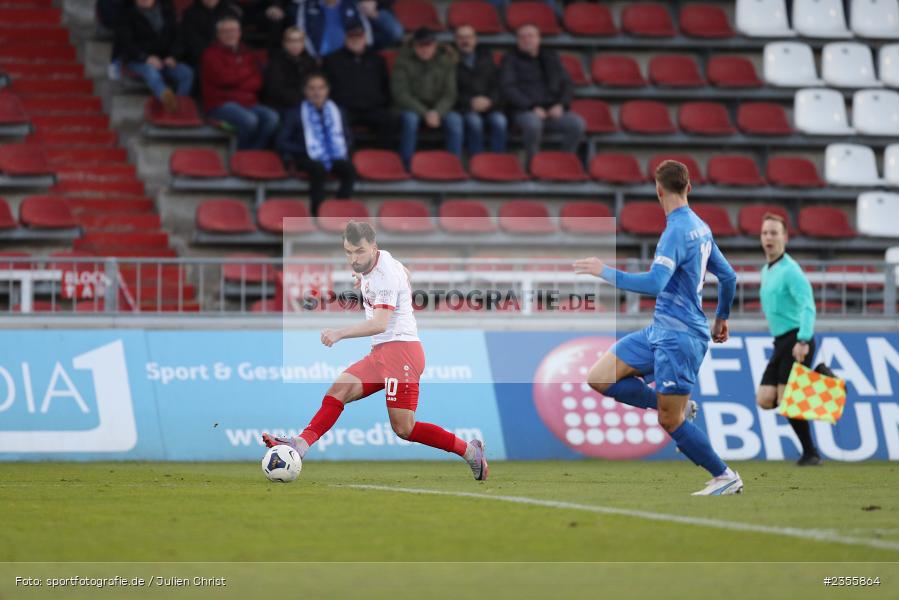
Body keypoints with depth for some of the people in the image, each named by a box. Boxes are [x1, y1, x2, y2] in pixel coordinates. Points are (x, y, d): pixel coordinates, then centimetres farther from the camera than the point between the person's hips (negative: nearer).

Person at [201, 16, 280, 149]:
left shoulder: (246, 54, 18)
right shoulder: (211, 54, 3)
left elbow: (258, 82, 8)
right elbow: (224, 78, -12)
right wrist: (248, 70, 3)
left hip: (248, 102, 5)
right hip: (221, 103, -5)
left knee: (272, 117, -24)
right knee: (250, 120, -34)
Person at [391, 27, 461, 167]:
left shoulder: (446, 60, 3)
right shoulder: (403, 61, -5)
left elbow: (449, 94, 0)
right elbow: (400, 94, -11)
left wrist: (437, 112, -21)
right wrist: (425, 113, -22)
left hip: (439, 109, 2)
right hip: (411, 108, -2)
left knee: (454, 120, -29)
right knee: (410, 118, -36)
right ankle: (407, 167, -30)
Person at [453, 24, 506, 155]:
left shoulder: (485, 57, 19)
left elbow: (497, 84, 14)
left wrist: (489, 100, -5)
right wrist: (470, 102, -13)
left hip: (488, 104, 3)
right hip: (463, 107, -3)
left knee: (499, 121, -29)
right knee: (474, 121, -36)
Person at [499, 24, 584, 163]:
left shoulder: (551, 58, 20)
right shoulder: (511, 59, 8)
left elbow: (567, 84, 17)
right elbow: (507, 88, -4)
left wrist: (561, 105, -5)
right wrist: (532, 107, -16)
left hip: (553, 110, 4)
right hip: (525, 112, -4)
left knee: (577, 123, -26)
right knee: (533, 123, -40)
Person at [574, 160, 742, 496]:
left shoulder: (676, 231, -18)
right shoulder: (701, 228, 10)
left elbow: (654, 284, -28)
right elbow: (728, 276, 20)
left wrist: (605, 272, -20)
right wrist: (722, 317, 35)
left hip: (679, 336, -9)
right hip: (661, 330, 9)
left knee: (670, 422, -2)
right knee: (599, 378, 3)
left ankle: (726, 478, 9)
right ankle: (677, 407, 9)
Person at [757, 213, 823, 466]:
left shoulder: (790, 270, -10)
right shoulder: (767, 271, 18)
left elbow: (807, 306, -21)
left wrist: (803, 341, -33)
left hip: (797, 342, -9)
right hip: (781, 342, 9)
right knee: (765, 399, -3)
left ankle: (810, 453, -6)